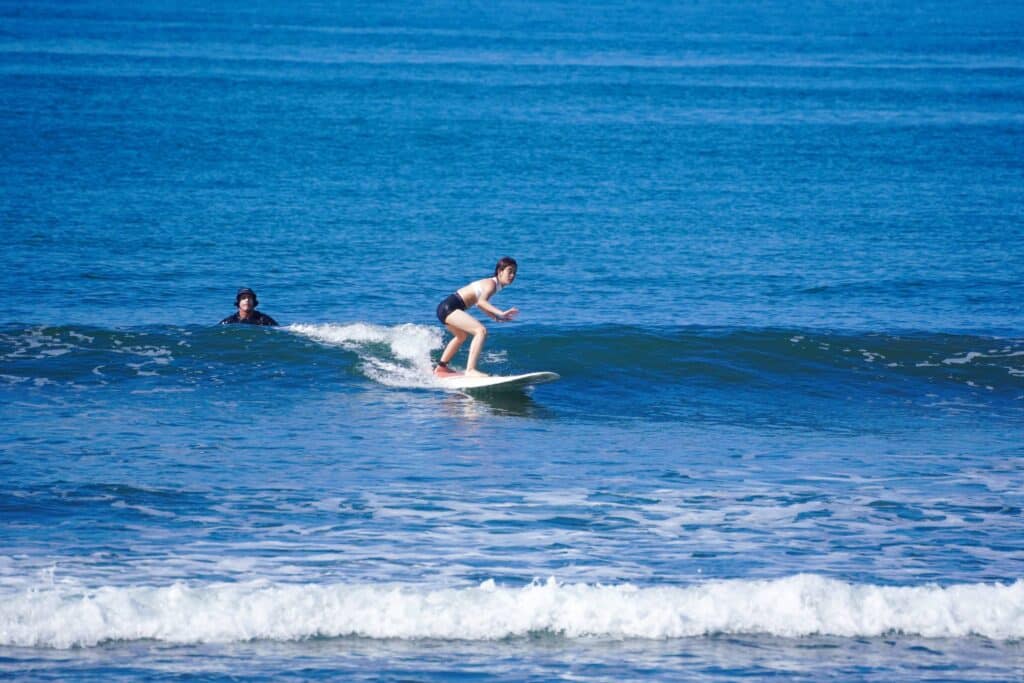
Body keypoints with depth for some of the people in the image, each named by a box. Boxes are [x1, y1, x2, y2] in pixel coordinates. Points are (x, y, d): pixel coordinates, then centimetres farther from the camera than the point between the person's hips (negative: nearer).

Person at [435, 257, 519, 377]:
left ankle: (441, 367, 54)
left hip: (446, 308, 11)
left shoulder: (491, 283, 13)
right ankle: (470, 370, -32)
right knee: (481, 331, -25)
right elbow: (481, 302, -34)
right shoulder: (491, 284, -16)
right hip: (449, 307, -11)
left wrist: (497, 317, 17)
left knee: (462, 336, 36)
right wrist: (501, 313, -43)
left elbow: (480, 303, 25)